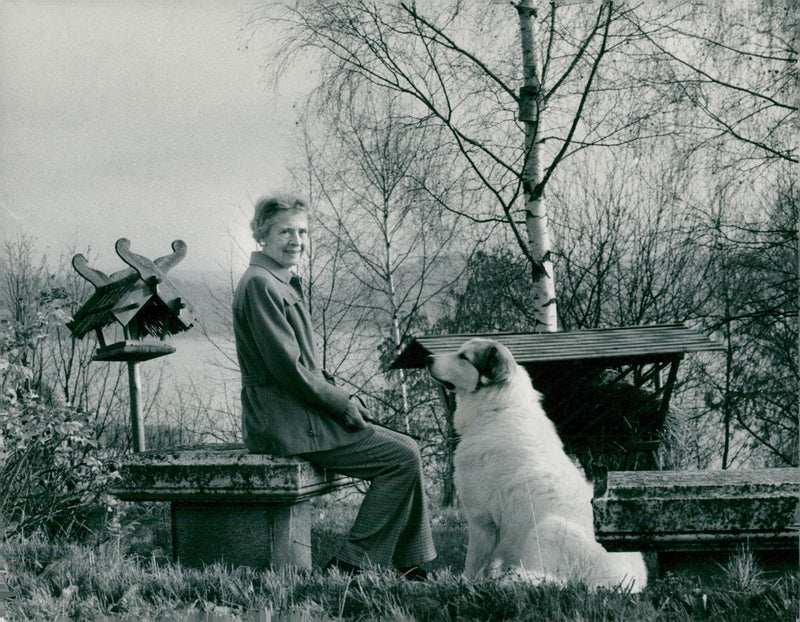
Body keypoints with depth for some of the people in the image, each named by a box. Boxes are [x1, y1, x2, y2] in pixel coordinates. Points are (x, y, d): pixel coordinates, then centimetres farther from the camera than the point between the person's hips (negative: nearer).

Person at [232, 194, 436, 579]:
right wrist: (343, 404, -12)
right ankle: (351, 565, -8)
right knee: (403, 456, -12)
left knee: (405, 451, 10)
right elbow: (287, 367, -19)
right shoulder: (260, 284, -14)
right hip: (286, 423, -10)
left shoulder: (285, 284, 19)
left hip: (297, 413, 10)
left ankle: (411, 565, 13)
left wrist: (343, 398, 7)